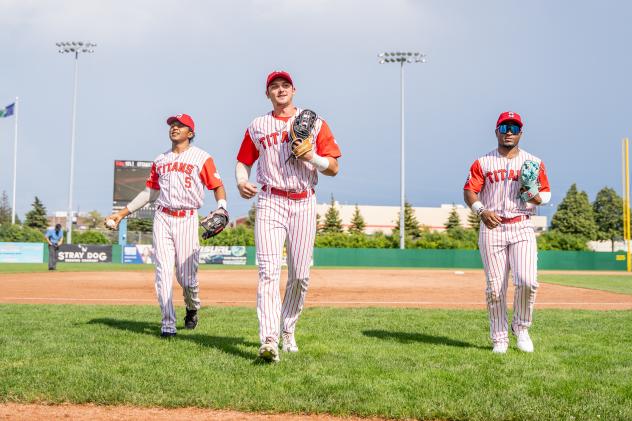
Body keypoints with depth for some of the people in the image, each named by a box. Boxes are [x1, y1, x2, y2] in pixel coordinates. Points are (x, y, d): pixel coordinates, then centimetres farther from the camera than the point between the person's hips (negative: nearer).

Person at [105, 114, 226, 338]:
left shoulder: (202, 158, 3)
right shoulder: (160, 160, 17)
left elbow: (218, 186, 2)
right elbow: (150, 191, 21)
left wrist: (221, 208, -17)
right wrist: (122, 213, 17)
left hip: (187, 220, -3)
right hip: (162, 218, 4)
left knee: (186, 276, -4)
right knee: (163, 272, -6)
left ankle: (192, 309, 27)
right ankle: (168, 323, -4)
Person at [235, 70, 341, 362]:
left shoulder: (315, 124, 8)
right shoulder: (257, 127, 12)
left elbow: (333, 168, 5)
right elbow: (243, 162, 17)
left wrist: (311, 157, -14)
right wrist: (241, 181, -5)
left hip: (304, 204, 1)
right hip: (270, 202, -1)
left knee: (300, 274, 3)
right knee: (268, 270, -15)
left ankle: (288, 331, 23)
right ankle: (269, 340, -23)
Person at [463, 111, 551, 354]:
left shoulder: (534, 163, 12)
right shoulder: (483, 163, 9)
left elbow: (547, 193, 15)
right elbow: (469, 192, 3)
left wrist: (537, 197, -10)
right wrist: (482, 211, -17)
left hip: (522, 227, 0)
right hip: (491, 229, 0)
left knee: (527, 281, -17)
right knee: (495, 288, -1)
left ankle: (521, 327, 7)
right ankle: (499, 338, 11)